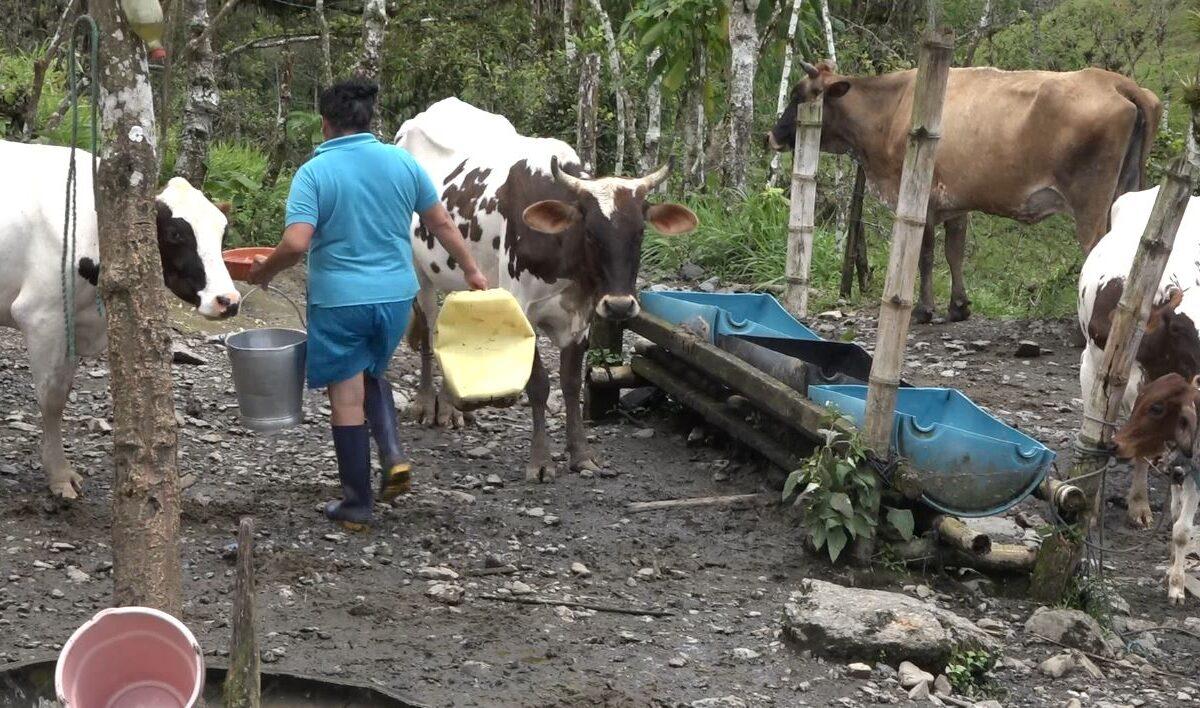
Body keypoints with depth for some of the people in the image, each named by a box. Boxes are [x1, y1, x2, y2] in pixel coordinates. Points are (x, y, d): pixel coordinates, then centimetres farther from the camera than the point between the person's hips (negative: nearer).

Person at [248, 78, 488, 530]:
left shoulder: (314, 172, -11)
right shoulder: (402, 162, 1)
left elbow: (296, 243, -21)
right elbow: (442, 224, 7)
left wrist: (265, 272, -3)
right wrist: (471, 270, 20)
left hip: (339, 301, -4)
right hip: (396, 294, 4)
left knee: (347, 398, 5)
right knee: (373, 374, 27)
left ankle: (357, 505, 12)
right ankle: (393, 457, 7)